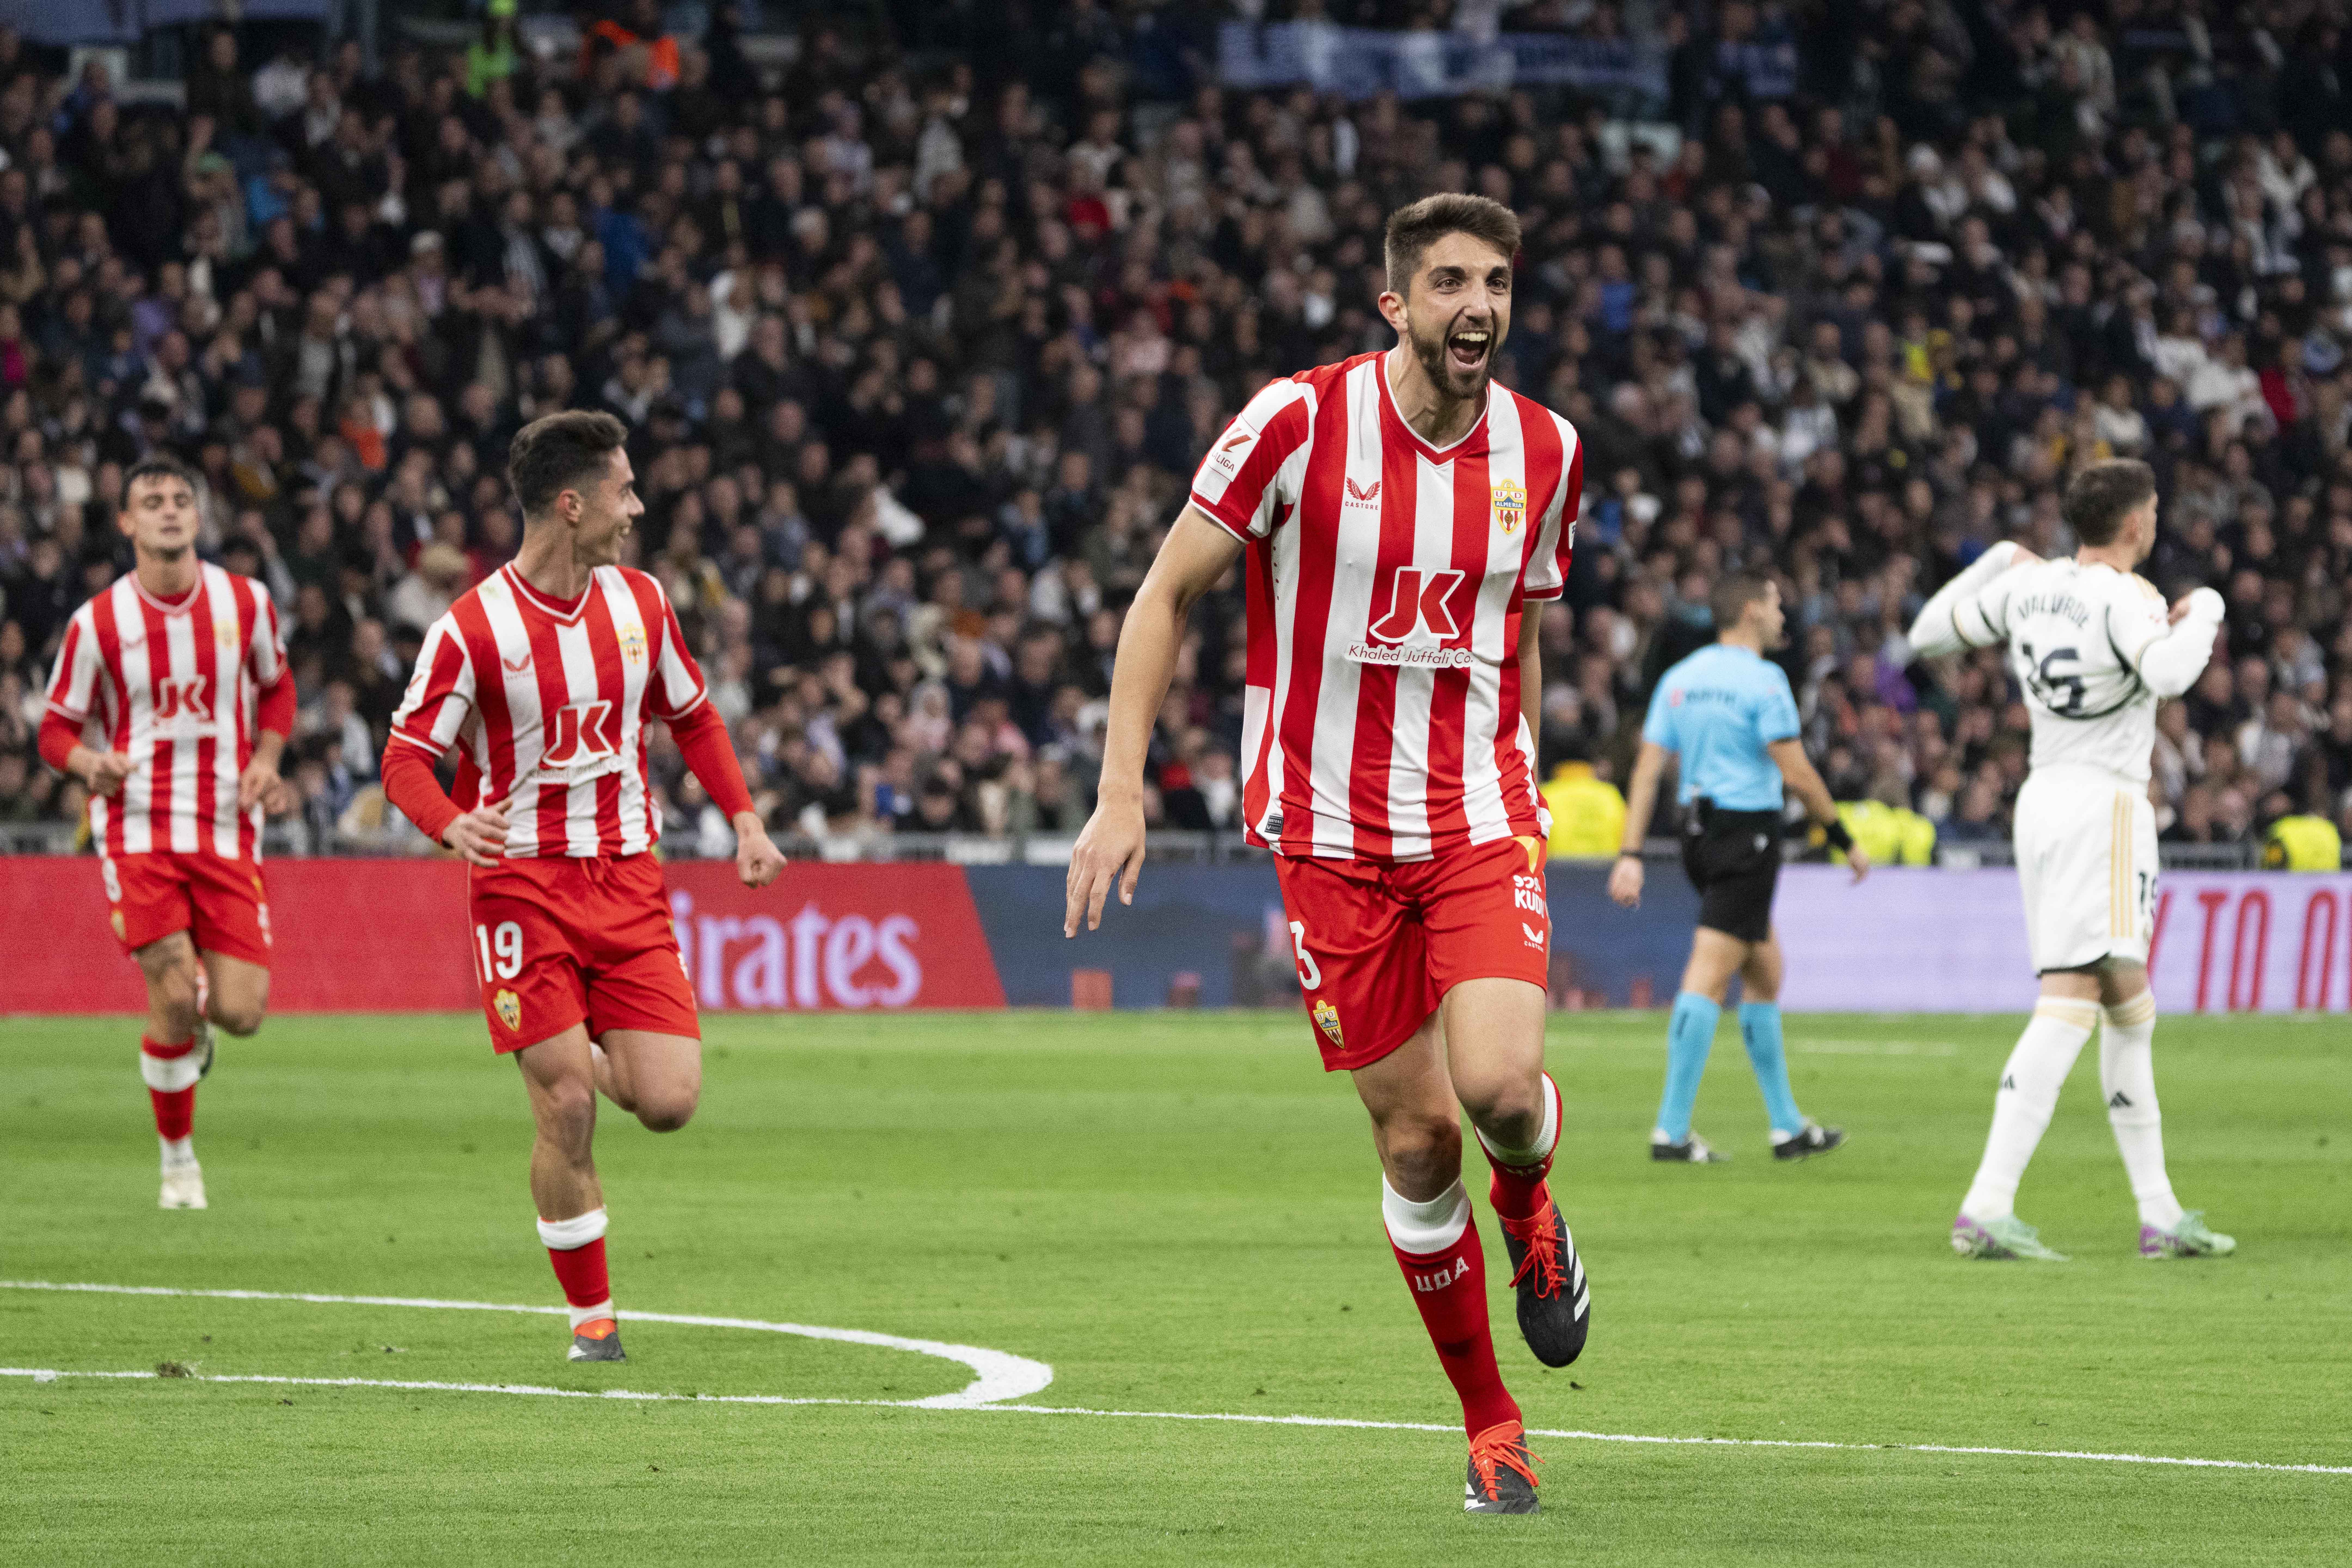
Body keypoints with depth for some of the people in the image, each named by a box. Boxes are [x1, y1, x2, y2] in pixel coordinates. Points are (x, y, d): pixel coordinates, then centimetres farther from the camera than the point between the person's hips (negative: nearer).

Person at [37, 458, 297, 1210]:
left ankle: (194, 1023, 32)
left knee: (241, 1012, -8)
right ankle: (178, 1159, 7)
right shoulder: (96, 624, -3)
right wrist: (88, 762, -16)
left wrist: (266, 760, 2)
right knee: (175, 995, -15)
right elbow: (58, 725, 6)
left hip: (227, 830, 2)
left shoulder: (246, 603, 3)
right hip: (137, 828, -2)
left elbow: (275, 684, 20)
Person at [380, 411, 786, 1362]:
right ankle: (591, 1315, 5)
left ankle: (595, 1060, 28)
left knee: (669, 1102, -8)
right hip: (524, 885, -4)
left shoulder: (640, 604, 6)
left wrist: (743, 817, 10)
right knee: (566, 1117, -10)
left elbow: (692, 716, 21)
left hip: (629, 881, 4)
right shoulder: (472, 630, -10)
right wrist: (452, 825, -28)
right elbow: (406, 757, -7)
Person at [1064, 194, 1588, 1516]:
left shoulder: (1544, 452, 2)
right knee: (1416, 1137, -1)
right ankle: (1491, 1420, 16)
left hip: (1480, 819, 2)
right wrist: (1123, 791, -9)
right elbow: (1168, 596, -4)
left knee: (1498, 1083, -21)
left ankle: (1531, 1207, 16)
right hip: (1330, 831, -2)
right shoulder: (1300, 423, -10)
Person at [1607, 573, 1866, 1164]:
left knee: (1765, 974, 17)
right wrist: (1845, 840, -3)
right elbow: (1796, 772, -13)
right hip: (1748, 832, -8)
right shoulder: (1761, 678, -11)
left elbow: (1648, 768, 6)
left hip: (1700, 833, 8)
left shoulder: (1679, 678, 10)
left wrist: (1630, 855, 4)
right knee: (1709, 977, -10)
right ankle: (1672, 1129, -15)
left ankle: (1788, 1127, 21)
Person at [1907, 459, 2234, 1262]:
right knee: (2070, 1004, -14)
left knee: (2129, 1008, 16)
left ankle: (2160, 1214, 19)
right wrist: (2203, 610, -12)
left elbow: (1928, 632, 19)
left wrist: (1999, 561, 28)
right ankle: (1987, 1209, -24)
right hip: (2105, 804, -9)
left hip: (2043, 799, 9)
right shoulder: (2126, 597, -12)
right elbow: (2167, 673, -30)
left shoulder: (2028, 585, 8)